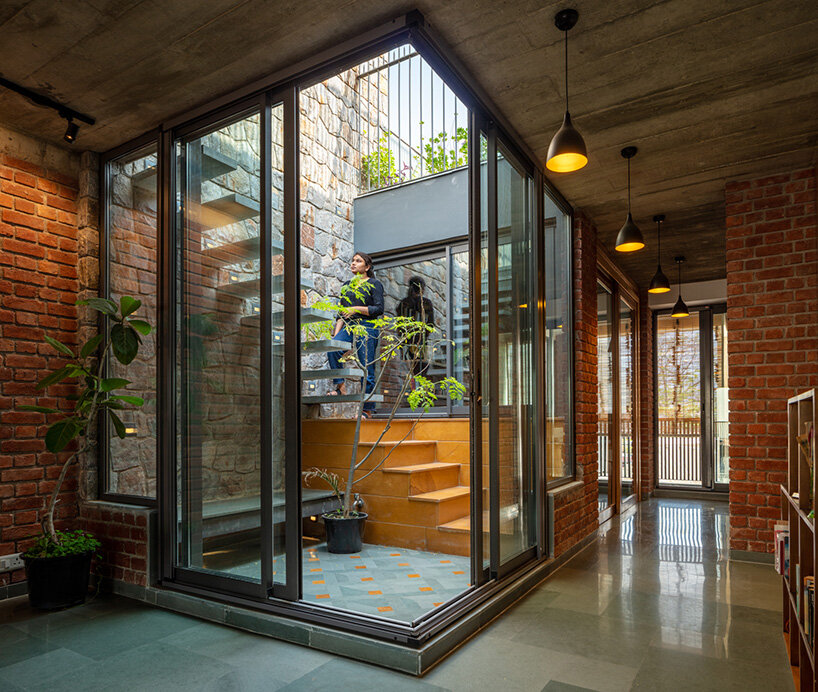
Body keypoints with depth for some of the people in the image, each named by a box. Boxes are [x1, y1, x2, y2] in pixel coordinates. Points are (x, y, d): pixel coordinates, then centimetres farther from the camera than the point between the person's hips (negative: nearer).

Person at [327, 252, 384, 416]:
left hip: (367, 327, -5)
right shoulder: (346, 286, 22)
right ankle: (340, 386, -19)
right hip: (348, 326, 5)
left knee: (367, 369, -7)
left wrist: (357, 309, -12)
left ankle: (367, 409, -2)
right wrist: (335, 334, 9)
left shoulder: (374, 284, 6)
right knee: (332, 349, -27)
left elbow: (379, 309, -4)